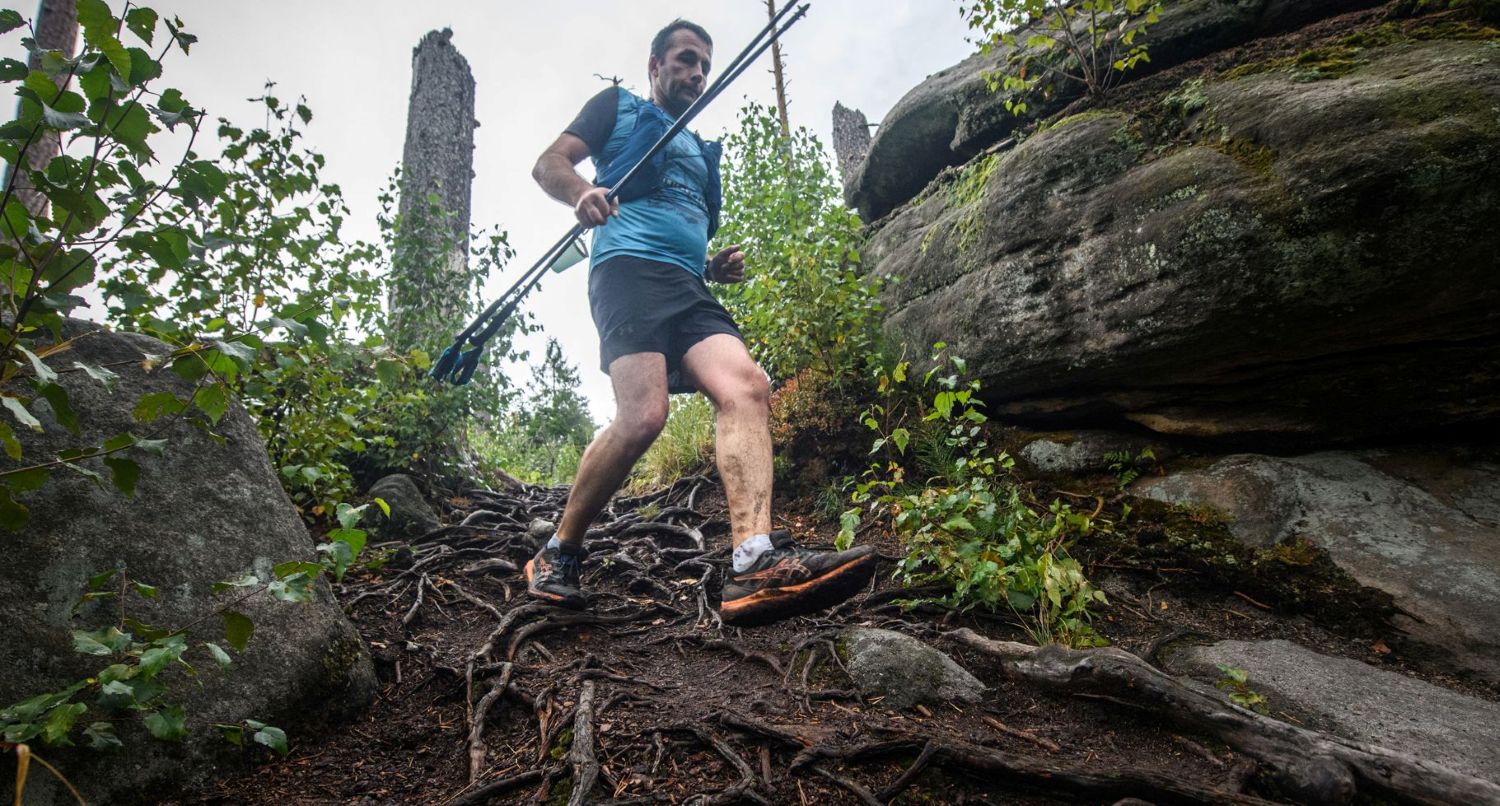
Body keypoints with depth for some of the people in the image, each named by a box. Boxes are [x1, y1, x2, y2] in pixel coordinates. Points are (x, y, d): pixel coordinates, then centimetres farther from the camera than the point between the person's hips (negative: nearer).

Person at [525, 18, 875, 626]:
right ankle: (557, 555, -6)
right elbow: (549, 164, 8)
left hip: (689, 289, 6)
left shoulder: (700, 152, 37)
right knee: (644, 416, -27)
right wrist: (582, 192, -17)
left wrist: (719, 268, 15)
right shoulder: (618, 107, 20)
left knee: (747, 387, -23)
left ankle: (755, 563, -39)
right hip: (628, 268, -6)